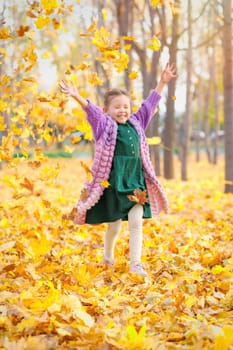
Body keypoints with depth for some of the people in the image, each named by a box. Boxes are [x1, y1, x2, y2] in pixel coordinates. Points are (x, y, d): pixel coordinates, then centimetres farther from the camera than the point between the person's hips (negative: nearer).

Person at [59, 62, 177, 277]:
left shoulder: (136, 123, 11)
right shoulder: (104, 125, -3)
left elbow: (150, 104, 18)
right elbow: (91, 110, -19)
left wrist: (163, 82, 19)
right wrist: (77, 97, -36)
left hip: (135, 180, 4)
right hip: (113, 181, -4)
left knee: (136, 222, -4)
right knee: (114, 225, 8)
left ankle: (135, 264, 1)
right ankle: (108, 258, 32)